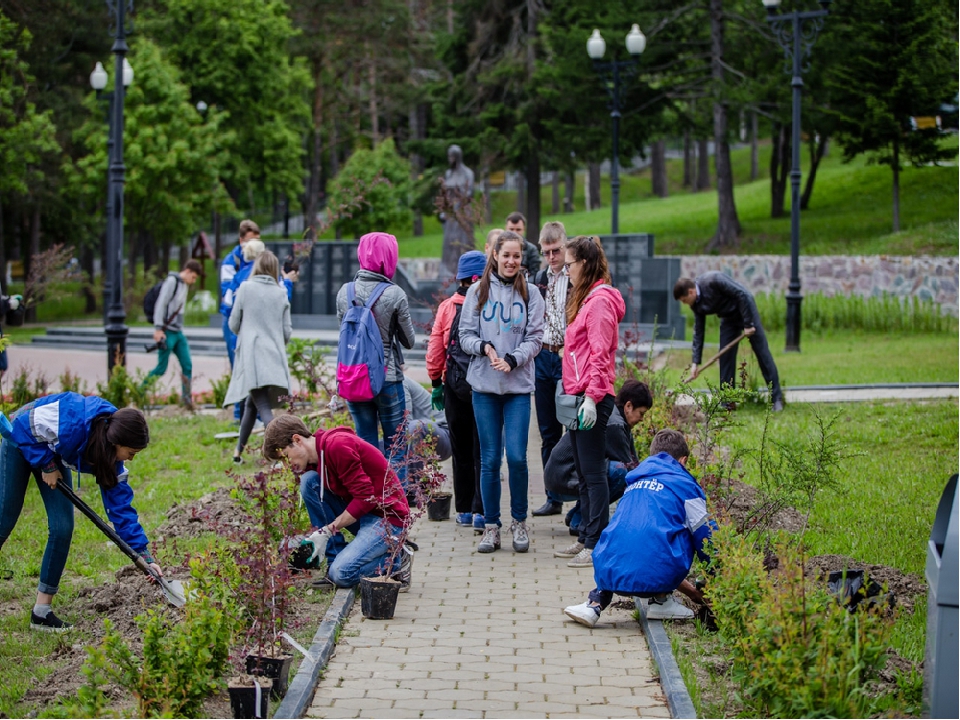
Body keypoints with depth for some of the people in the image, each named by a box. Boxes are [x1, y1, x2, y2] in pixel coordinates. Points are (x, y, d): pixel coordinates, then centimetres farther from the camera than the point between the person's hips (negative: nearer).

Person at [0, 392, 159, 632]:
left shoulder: (110, 455, -19)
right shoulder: (73, 420, -40)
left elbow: (120, 504, -15)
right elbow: (23, 425, -28)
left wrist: (144, 554, -18)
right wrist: (46, 465, -24)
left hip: (52, 452, 6)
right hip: (21, 442, -5)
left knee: (62, 529, -6)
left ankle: (42, 612, 0)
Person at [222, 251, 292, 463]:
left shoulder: (246, 288, -2)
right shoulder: (281, 294, 5)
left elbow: (233, 325, 3)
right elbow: (287, 332, 7)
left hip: (251, 355, -4)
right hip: (274, 358, 4)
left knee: (263, 407, -10)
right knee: (251, 404, 19)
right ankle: (238, 451, 26)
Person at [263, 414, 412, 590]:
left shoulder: (337, 445, -20)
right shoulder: (314, 459, 7)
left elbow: (366, 498, -22)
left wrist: (329, 530, -19)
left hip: (389, 517, -9)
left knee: (342, 574, -24)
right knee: (309, 481, -7)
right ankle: (336, 559, -4)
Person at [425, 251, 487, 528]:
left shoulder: (446, 307, 1)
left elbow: (435, 347, 4)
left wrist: (436, 382, 12)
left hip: (454, 384, 3)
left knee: (461, 451, 13)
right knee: (482, 451, 2)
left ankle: (464, 510, 18)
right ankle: (480, 511, -4)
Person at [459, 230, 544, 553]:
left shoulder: (530, 294, 4)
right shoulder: (478, 291, 5)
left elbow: (534, 338, 2)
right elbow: (466, 334, 6)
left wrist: (512, 359, -14)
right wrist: (484, 347, -14)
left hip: (519, 385, -1)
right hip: (484, 384, 1)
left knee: (516, 456, -8)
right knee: (490, 458, 3)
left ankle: (519, 522, 10)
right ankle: (491, 526, 12)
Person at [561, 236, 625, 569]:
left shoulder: (600, 301, -12)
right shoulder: (585, 298, 18)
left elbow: (599, 354, -18)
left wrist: (591, 396, -22)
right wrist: (574, 392, 15)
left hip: (593, 399, -10)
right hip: (579, 397, 10)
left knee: (593, 472, -8)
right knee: (584, 473, 14)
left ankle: (597, 546, -6)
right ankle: (586, 538, 20)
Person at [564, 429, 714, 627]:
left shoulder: (634, 485, 29)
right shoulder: (683, 484, 12)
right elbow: (705, 536, 12)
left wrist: (687, 588, 45)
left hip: (610, 575, 4)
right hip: (654, 577, -4)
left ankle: (597, 601, 16)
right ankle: (661, 600, 16)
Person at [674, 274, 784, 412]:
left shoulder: (713, 281, -29)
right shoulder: (696, 305, -5)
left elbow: (742, 294, -27)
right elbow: (698, 332, 1)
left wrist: (748, 324, -25)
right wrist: (695, 362, -3)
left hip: (746, 311, -7)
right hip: (729, 318, 7)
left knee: (762, 353, -4)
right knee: (726, 357, -1)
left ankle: (777, 399, -2)